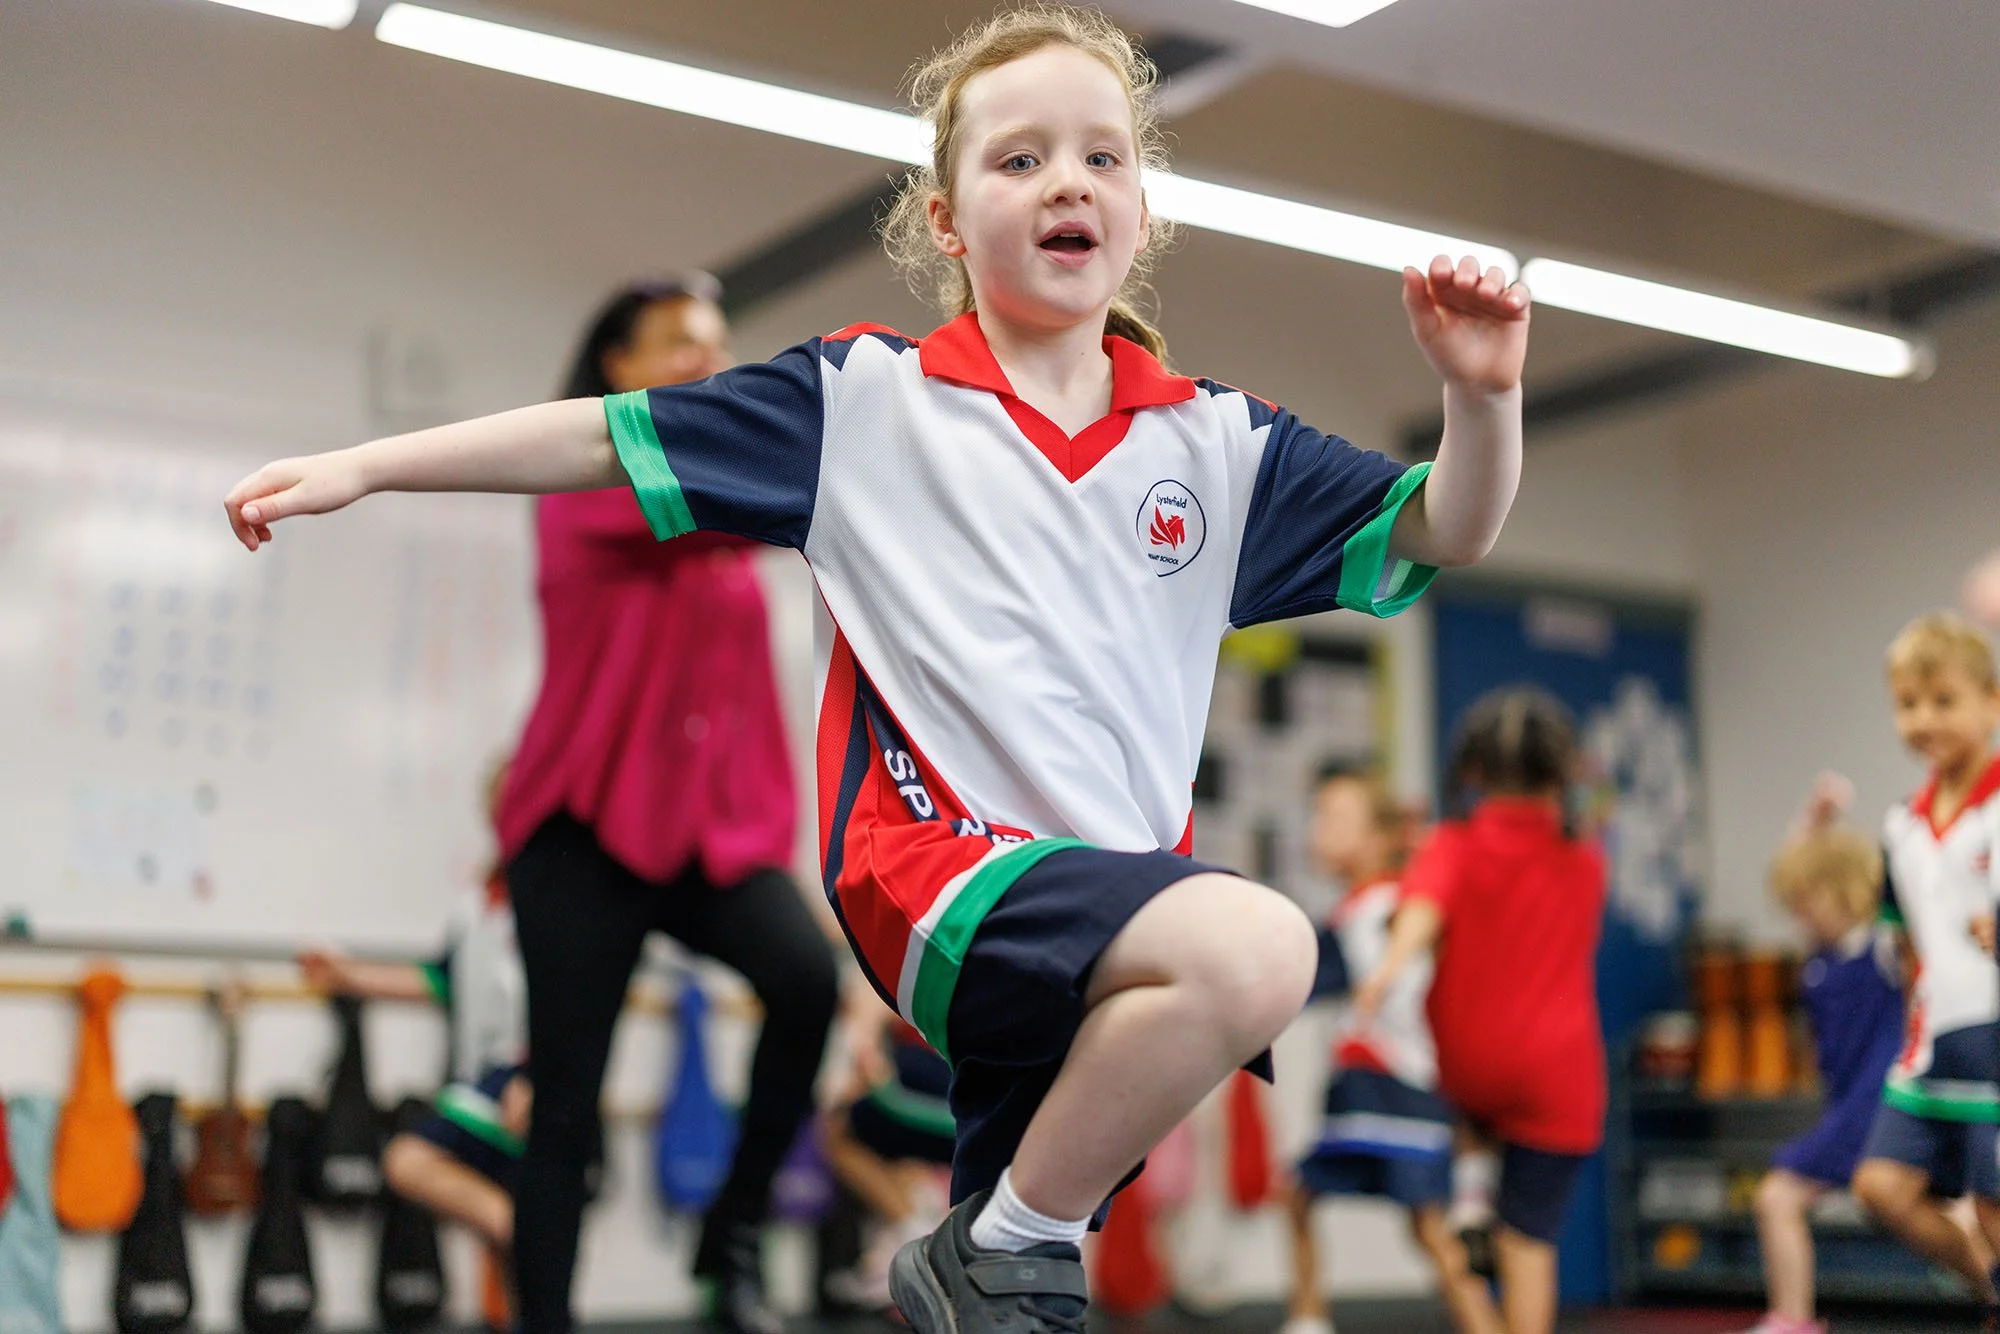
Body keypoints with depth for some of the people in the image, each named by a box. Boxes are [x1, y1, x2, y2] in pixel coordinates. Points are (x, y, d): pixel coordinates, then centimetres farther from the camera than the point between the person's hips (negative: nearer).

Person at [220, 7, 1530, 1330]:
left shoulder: (1218, 443, 12)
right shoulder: (867, 399, 4)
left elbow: (1439, 533, 13)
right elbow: (611, 436, 7)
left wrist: (1483, 392, -8)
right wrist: (359, 465, 5)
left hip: (1124, 901, 5)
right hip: (937, 869, -5)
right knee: (1259, 946, -30)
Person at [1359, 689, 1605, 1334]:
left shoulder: (1454, 845, -2)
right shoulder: (1587, 862, 10)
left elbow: (1426, 901, -23)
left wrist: (1394, 961, -40)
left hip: (1465, 1066, -1)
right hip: (1556, 1076, 1)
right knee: (1528, 1237, 0)